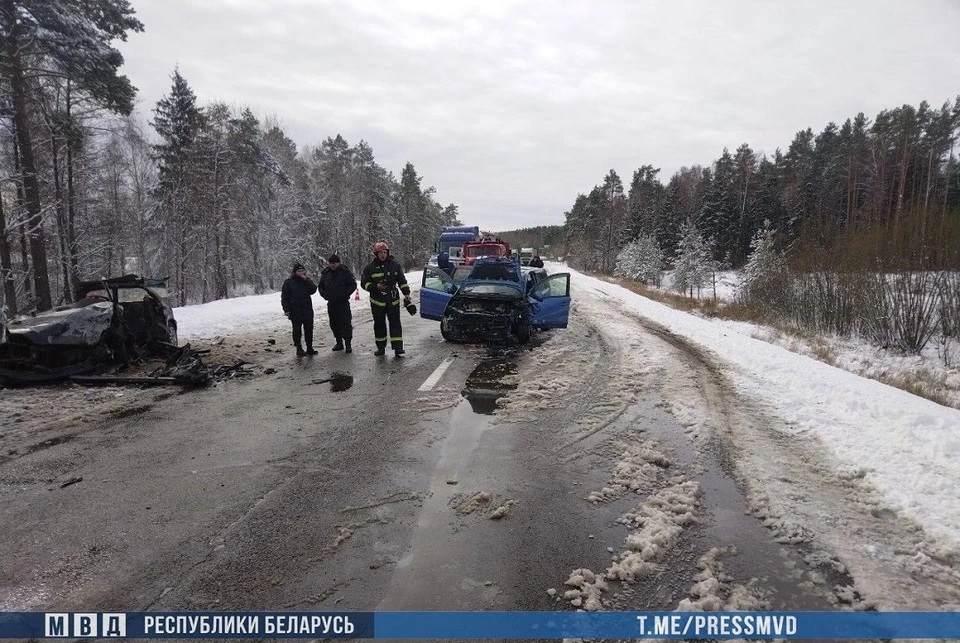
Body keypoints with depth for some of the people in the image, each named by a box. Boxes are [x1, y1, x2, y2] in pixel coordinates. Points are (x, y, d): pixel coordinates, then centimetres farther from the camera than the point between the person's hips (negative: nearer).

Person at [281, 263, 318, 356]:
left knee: (309, 329, 7)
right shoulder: (288, 282, -2)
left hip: (307, 310, 4)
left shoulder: (306, 281, 9)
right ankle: (299, 348, 10)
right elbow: (284, 297, -2)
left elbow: (313, 290, -7)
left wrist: (305, 280, -13)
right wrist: (286, 309, -9)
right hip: (295, 312, -4)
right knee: (297, 330, 2)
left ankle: (309, 348, 17)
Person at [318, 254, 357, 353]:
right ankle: (339, 343, 20)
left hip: (343, 302, -4)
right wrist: (325, 295, 1)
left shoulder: (345, 272, -3)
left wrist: (345, 294, -10)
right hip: (331, 303, 4)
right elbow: (320, 286, 18)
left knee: (346, 323, -8)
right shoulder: (325, 273, 8)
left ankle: (348, 344, -4)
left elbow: (353, 285, 0)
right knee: (334, 323, 9)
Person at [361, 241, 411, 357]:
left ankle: (397, 347, -7)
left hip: (393, 300, 0)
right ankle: (381, 347, 19)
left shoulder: (395, 266, 6)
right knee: (379, 324, 7)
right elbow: (364, 283, 3)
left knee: (395, 323, -5)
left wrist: (406, 293, 0)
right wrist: (375, 286, -14)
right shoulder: (370, 268, 2)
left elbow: (402, 281, 11)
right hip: (377, 301, 0)